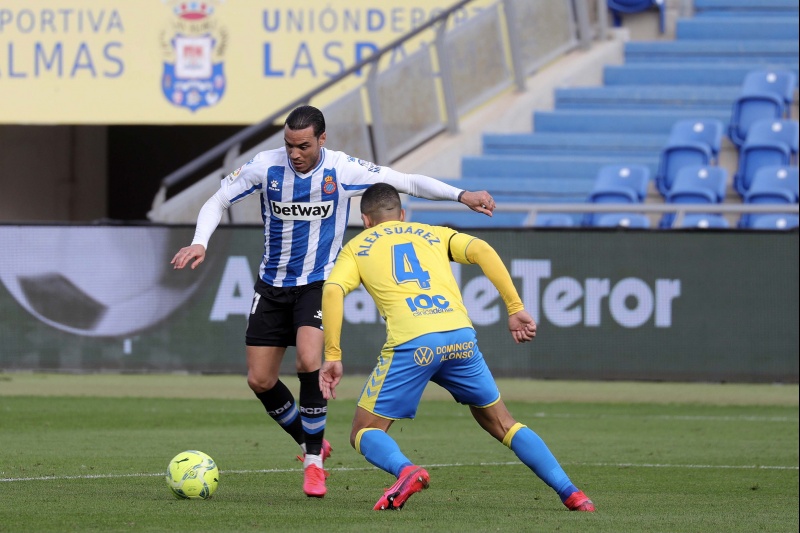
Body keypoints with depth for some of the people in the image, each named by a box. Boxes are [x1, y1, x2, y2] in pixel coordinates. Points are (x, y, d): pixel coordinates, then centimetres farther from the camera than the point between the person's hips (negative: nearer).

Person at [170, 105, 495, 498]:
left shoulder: (343, 170, -14)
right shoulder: (265, 166, -11)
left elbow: (407, 182, -9)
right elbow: (218, 201, 0)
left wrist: (461, 195, -19)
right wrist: (199, 243, -17)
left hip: (319, 284, -3)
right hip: (273, 285, 3)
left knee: (309, 362, -25)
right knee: (260, 380, 1)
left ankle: (314, 462, -10)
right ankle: (310, 443, 27)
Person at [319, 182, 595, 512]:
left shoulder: (357, 247, 22)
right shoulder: (432, 234, 28)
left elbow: (332, 290, 3)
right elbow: (482, 251, 10)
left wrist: (332, 356, 2)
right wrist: (515, 308, 8)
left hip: (411, 344, -3)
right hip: (460, 336, 3)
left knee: (365, 434, 9)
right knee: (501, 423, 21)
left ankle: (404, 470, -23)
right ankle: (570, 493, 10)